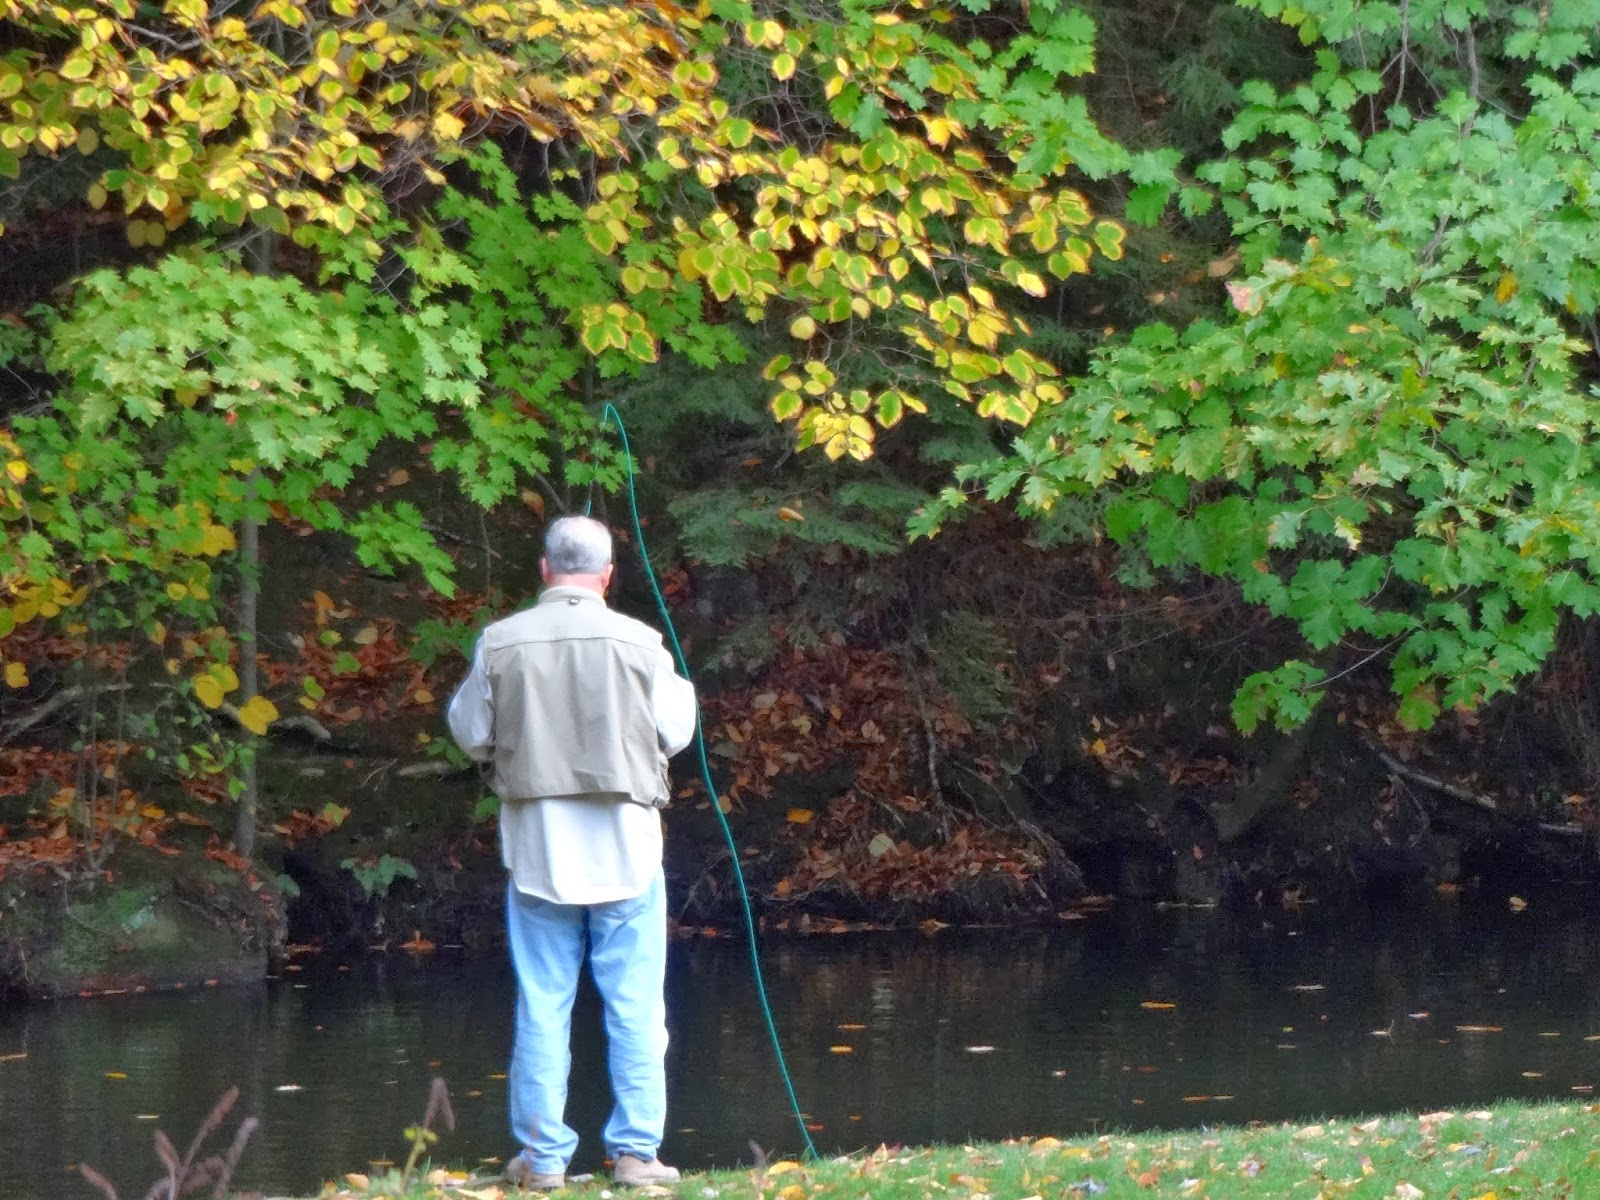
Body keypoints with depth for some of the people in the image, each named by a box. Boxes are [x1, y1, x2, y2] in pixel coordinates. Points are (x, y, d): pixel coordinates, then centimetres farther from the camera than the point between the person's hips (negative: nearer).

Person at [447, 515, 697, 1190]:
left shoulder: (500, 644, -5)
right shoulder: (638, 643, -8)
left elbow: (471, 736, 4)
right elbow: (675, 732, 2)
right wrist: (678, 687, 21)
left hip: (537, 849, 1)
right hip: (623, 847, -1)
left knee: (541, 1007, 7)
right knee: (635, 1007, 5)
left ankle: (542, 1157, 8)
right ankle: (636, 1152, 4)